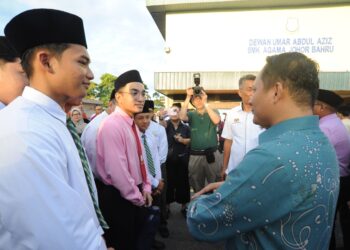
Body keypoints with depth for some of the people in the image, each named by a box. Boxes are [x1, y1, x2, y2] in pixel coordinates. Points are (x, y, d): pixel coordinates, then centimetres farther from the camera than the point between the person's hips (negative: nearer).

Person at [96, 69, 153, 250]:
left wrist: (145, 189, 8)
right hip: (118, 197, -9)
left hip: (136, 196, 9)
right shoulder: (112, 125, -22)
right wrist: (137, 197, -15)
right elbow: (117, 170, -26)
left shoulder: (132, 124, 7)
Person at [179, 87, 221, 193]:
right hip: (195, 155, 2)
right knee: (196, 183, 13)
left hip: (212, 153, -1)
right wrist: (188, 97, -15)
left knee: (214, 182, 5)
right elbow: (182, 117, -16)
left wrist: (205, 103, -17)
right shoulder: (191, 115, 6)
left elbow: (216, 121, -17)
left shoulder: (214, 112, 5)